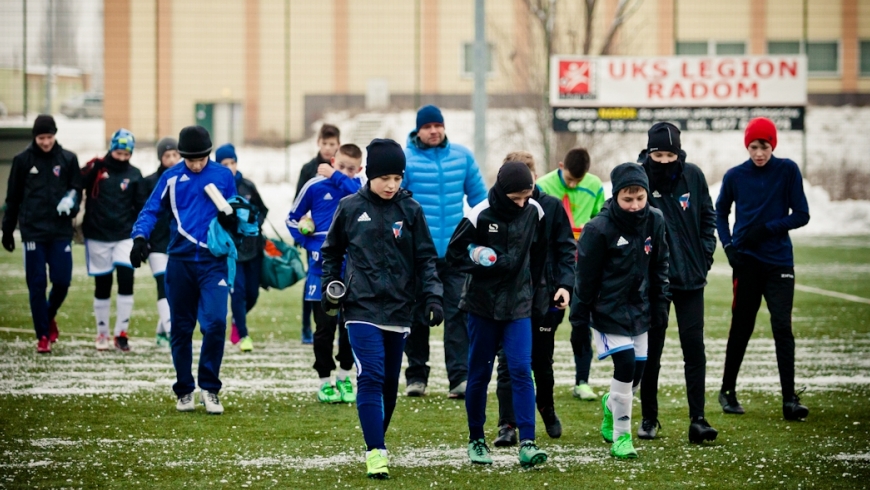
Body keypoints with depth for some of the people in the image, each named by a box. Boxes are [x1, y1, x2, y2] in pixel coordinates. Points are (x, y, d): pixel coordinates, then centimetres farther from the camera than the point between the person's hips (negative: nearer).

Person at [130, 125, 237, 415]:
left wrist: (232, 219, -10)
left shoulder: (223, 176, 6)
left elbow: (236, 216, 14)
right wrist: (140, 237, -16)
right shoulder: (171, 177, 5)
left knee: (216, 322, -15)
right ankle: (184, 390, 18)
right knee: (181, 328, 6)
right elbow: (151, 210, 2)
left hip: (213, 261, -1)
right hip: (180, 260, 1)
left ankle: (209, 388, -1)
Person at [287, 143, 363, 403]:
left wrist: (336, 176, -22)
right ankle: (324, 381, 10)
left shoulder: (356, 186, 3)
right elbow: (293, 219, 7)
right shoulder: (315, 186, -3)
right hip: (322, 267, -2)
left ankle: (344, 375, 21)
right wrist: (308, 244, -5)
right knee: (325, 326, 2)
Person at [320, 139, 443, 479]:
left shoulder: (411, 210, 3)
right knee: (371, 377, -15)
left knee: (390, 383, 10)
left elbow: (425, 258, 4)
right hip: (362, 308, -2)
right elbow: (331, 251, 13)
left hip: (398, 310, 2)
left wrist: (432, 297, -7)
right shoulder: (350, 208, 1)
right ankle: (376, 452, -16)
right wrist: (329, 286, 1)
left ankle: (377, 441, 26)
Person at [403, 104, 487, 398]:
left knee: (457, 315, -7)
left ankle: (460, 377, -11)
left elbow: (479, 198, 14)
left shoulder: (462, 157, 6)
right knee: (417, 316, 8)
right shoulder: (405, 159, -4)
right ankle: (416, 376, 18)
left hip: (455, 252, 1)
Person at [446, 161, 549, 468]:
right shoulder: (480, 216, -13)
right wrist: (487, 267, -17)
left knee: (521, 370, -10)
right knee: (479, 374, 7)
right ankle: (476, 440, 21)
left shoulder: (534, 212, -2)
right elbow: (455, 254, -5)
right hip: (482, 305, -2)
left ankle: (527, 443, -14)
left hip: (519, 305, 2)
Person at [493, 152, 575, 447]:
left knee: (542, 359, 13)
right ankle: (508, 425, -1)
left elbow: (566, 249, 2)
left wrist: (565, 284, -8)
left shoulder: (551, 207, 0)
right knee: (508, 361, -4)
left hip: (543, 294, 1)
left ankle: (546, 406, 38)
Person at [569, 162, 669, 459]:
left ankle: (611, 405, 41)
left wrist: (660, 305, 9)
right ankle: (621, 436, -5)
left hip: (639, 309, 5)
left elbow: (659, 265, 9)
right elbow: (585, 276, -11)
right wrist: (579, 317, -7)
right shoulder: (599, 229, -19)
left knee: (638, 370, 7)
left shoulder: (654, 221, -4)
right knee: (625, 363, -16)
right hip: (608, 310, -5)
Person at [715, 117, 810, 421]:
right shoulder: (735, 176, 3)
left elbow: (801, 215, -2)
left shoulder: (788, 171, -2)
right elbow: (720, 214, 16)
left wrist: (766, 229, -13)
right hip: (746, 261, 1)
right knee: (741, 327, 7)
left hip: (779, 262, -1)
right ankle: (728, 390, 22)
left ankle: (789, 399, -9)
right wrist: (728, 245, 1)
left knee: (782, 328, -8)